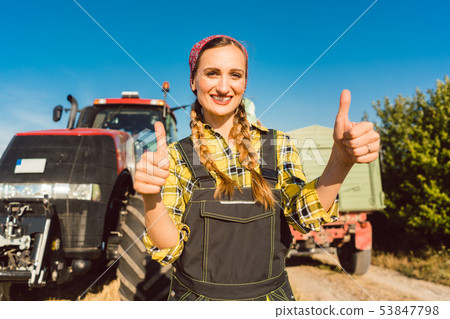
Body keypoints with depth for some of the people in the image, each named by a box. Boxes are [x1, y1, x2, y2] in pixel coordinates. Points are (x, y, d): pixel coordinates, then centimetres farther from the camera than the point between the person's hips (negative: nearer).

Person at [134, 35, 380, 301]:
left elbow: (306, 216, -16)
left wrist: (341, 159, -33)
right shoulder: (176, 157, -7)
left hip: (271, 294, 2)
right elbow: (168, 249, -13)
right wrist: (151, 196, -33)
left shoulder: (277, 146, -3)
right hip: (196, 295, -1)